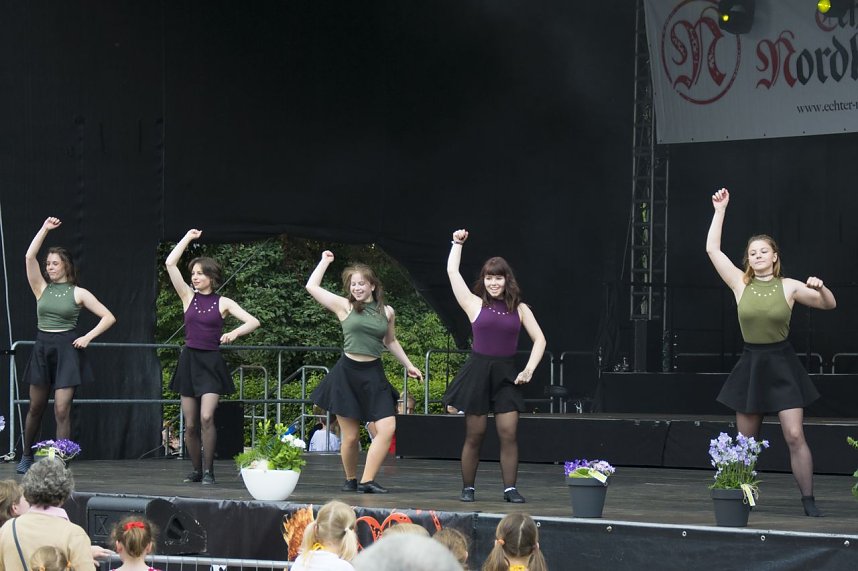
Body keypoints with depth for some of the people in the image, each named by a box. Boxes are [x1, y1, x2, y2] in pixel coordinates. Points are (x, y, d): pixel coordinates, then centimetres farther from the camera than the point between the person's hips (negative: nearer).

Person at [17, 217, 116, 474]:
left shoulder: (78, 293, 1)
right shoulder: (42, 289, 8)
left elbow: (108, 317, 1)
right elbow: (29, 257, -5)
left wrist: (88, 337, -8)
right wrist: (45, 229, -4)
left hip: (67, 349, -3)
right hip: (42, 348, 3)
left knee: (62, 410, -9)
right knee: (36, 407, 12)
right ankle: (26, 456, 28)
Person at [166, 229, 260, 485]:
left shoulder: (223, 303, 2)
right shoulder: (188, 297, 7)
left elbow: (253, 322, -3)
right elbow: (171, 263, 0)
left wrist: (235, 332, -20)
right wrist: (188, 238, 5)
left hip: (211, 363, -3)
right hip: (189, 360, 3)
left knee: (206, 417, -19)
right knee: (190, 424, 4)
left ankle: (208, 470, -10)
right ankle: (196, 470, 19)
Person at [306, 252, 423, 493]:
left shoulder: (386, 312, 8)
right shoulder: (345, 306, 1)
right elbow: (312, 286, -2)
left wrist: (408, 365, 26)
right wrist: (325, 261, 7)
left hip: (373, 375, 2)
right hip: (347, 373, -2)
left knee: (388, 428, -13)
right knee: (350, 436, 0)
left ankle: (367, 481, -8)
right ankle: (350, 479, 24)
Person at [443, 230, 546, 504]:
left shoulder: (520, 309, 8)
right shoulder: (475, 304, 3)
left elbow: (539, 340, 10)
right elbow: (452, 271, 3)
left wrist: (529, 369, -1)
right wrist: (457, 243, 11)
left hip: (506, 375, 1)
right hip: (477, 372, -1)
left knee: (509, 433, -6)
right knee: (474, 435, 2)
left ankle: (510, 488, -2)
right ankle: (467, 488, 11)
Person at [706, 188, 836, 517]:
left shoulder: (789, 287, -1)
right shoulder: (741, 284, 1)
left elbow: (829, 305, 3)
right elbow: (712, 249, -2)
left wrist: (820, 288, -18)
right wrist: (720, 209, -2)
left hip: (782, 365, -2)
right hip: (751, 364, 2)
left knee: (795, 436, -11)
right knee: (745, 440, 9)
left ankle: (809, 501, -7)